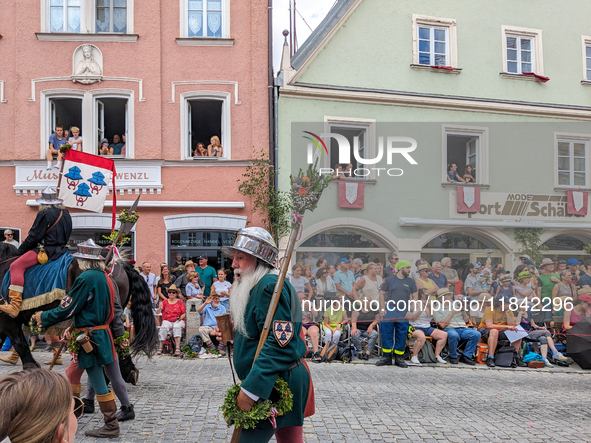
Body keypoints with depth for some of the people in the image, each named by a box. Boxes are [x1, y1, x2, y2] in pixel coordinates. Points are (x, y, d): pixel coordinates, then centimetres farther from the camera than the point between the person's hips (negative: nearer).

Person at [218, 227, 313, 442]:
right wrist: (232, 334, 8)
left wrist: (250, 390, -28)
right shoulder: (258, 286, 16)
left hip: (275, 384, -11)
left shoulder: (270, 286, -19)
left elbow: (279, 344, -27)